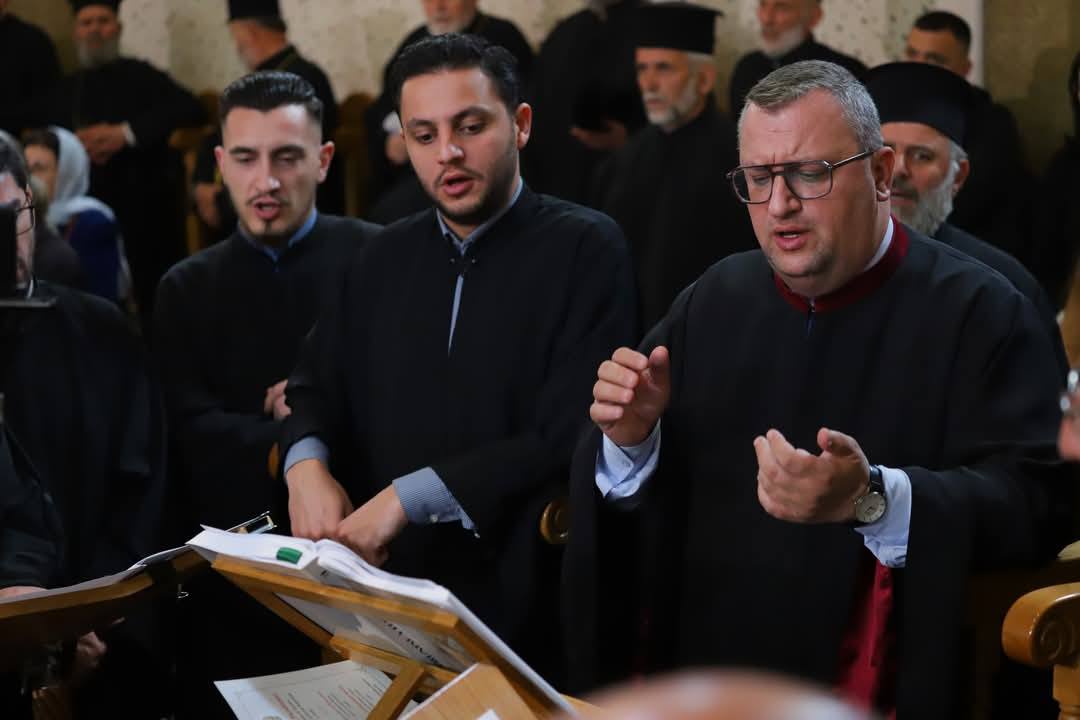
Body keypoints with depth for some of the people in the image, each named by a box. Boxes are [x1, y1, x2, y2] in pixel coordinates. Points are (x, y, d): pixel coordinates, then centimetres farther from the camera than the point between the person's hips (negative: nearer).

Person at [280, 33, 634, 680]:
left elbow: (574, 434, -18)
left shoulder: (586, 249, -8)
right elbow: (317, 390, 14)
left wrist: (411, 496, -20)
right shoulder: (387, 257, 11)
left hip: (528, 604, -5)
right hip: (392, 597, 5)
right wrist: (307, 464, -9)